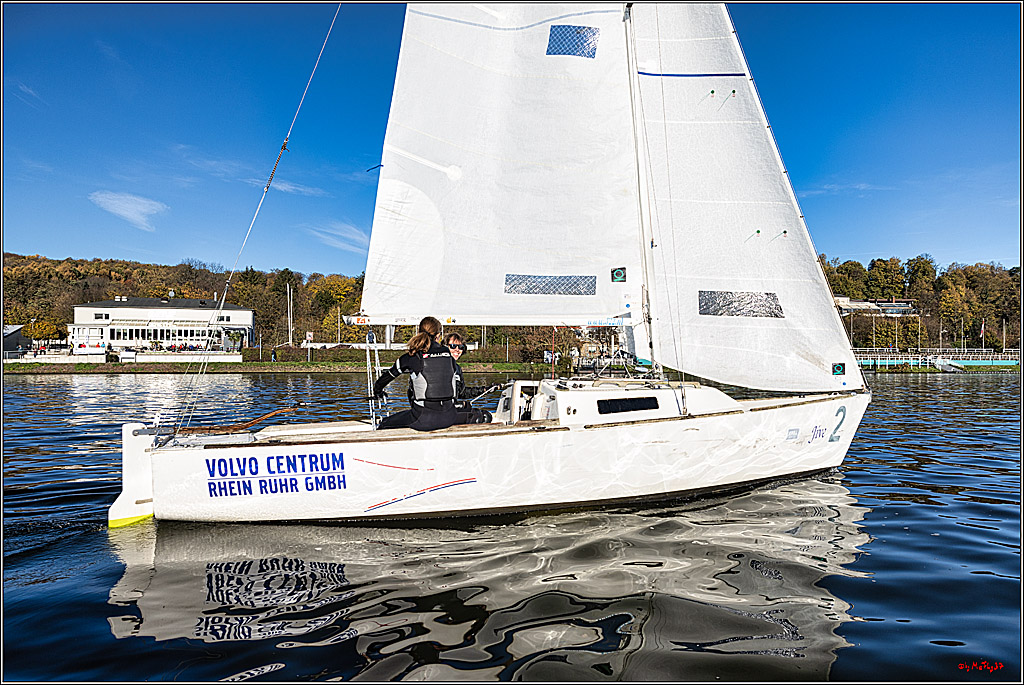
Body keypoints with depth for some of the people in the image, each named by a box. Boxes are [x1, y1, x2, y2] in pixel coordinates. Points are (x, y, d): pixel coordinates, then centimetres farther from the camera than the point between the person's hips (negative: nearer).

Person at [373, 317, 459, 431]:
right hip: (449, 418, 3)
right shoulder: (449, 356, 6)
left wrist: (378, 393, 33)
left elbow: (385, 378, 11)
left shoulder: (413, 357, -3)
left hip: (424, 419, -3)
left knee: (385, 424, 20)